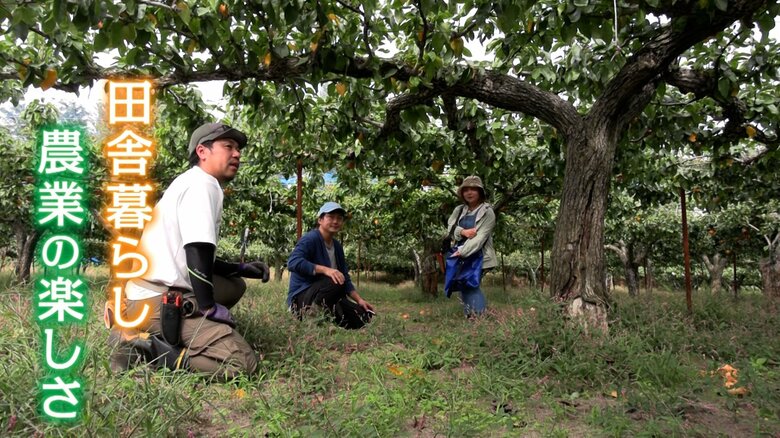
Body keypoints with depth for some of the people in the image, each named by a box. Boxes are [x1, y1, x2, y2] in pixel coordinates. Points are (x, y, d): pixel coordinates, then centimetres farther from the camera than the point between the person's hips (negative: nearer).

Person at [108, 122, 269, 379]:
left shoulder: (191, 183, 23)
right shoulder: (202, 184, -8)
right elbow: (197, 252, -18)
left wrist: (242, 269, 16)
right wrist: (209, 307, -10)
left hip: (158, 292, 10)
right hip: (160, 300, -10)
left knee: (235, 286, 24)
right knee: (243, 362, -15)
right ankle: (145, 347, -10)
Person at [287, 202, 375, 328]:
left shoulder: (337, 246, 13)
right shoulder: (311, 239, -12)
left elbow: (345, 279, 16)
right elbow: (293, 262, -30)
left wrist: (359, 300, 3)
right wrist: (325, 269, -36)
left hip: (326, 298, 8)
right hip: (302, 297, -8)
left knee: (364, 317, -5)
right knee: (336, 283, -35)